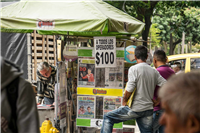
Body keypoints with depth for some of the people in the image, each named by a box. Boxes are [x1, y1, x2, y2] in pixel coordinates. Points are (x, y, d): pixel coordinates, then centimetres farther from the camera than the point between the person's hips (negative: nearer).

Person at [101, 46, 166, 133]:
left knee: (108, 118, 10)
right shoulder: (154, 71, 9)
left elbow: (129, 90, -16)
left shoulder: (133, 69, -9)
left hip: (135, 109, -5)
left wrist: (124, 102, 0)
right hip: (148, 109, 6)